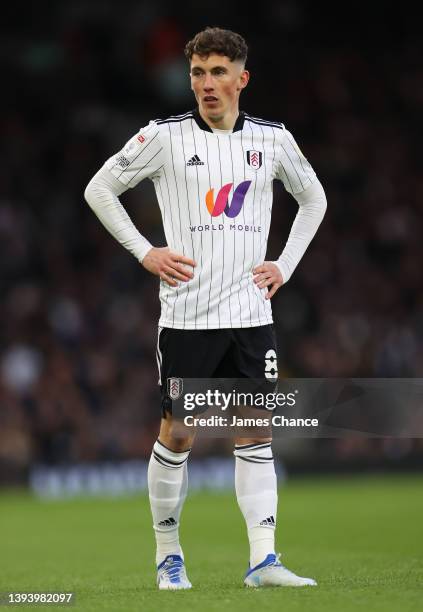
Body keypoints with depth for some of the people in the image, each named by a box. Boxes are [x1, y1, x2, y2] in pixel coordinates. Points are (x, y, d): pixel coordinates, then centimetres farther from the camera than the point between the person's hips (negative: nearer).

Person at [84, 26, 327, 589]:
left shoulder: (272, 139, 6)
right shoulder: (165, 136, -3)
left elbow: (313, 197, 23)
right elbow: (99, 189, 5)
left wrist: (286, 265, 12)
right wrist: (145, 253, -2)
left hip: (251, 312, 3)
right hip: (187, 314, -2)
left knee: (256, 432, -1)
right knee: (177, 434, 2)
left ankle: (263, 559, -2)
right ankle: (169, 556, 16)